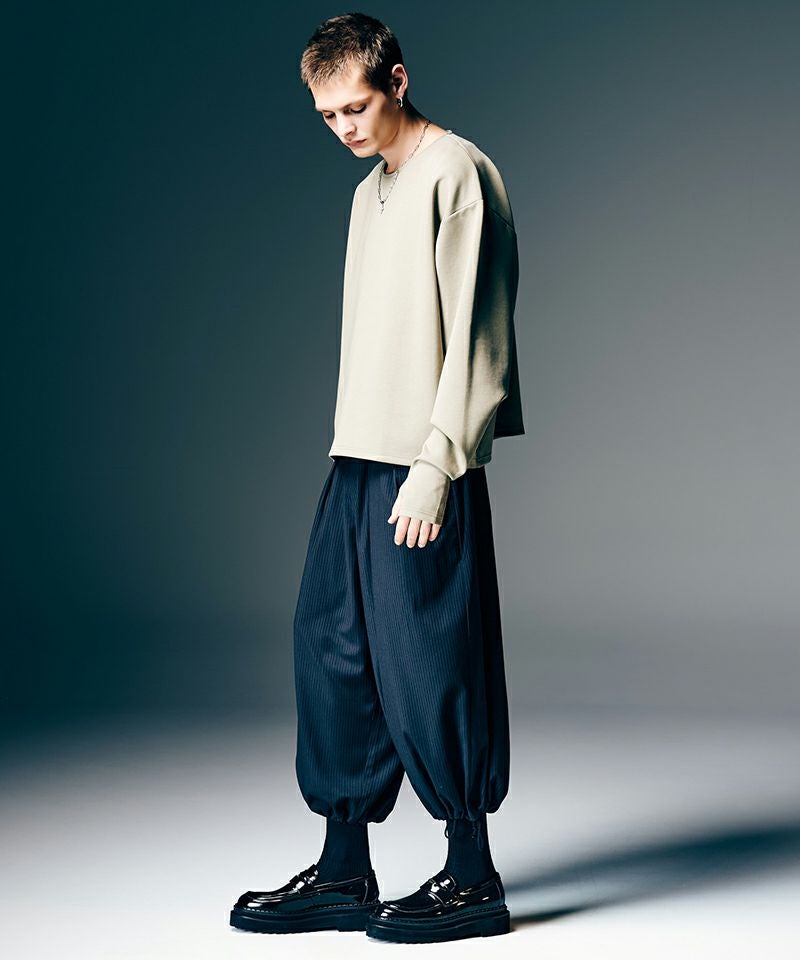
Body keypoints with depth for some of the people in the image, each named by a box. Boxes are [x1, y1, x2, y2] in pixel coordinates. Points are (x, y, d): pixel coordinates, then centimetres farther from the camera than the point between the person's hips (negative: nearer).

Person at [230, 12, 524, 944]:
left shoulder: (458, 174, -5)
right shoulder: (370, 193, 21)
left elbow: (472, 334, -12)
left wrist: (434, 467, -17)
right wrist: (351, 462, 13)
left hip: (423, 471, -8)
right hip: (356, 462, 9)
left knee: (427, 662, -5)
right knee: (331, 651, 7)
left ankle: (471, 876, 7)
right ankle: (344, 871, 15)